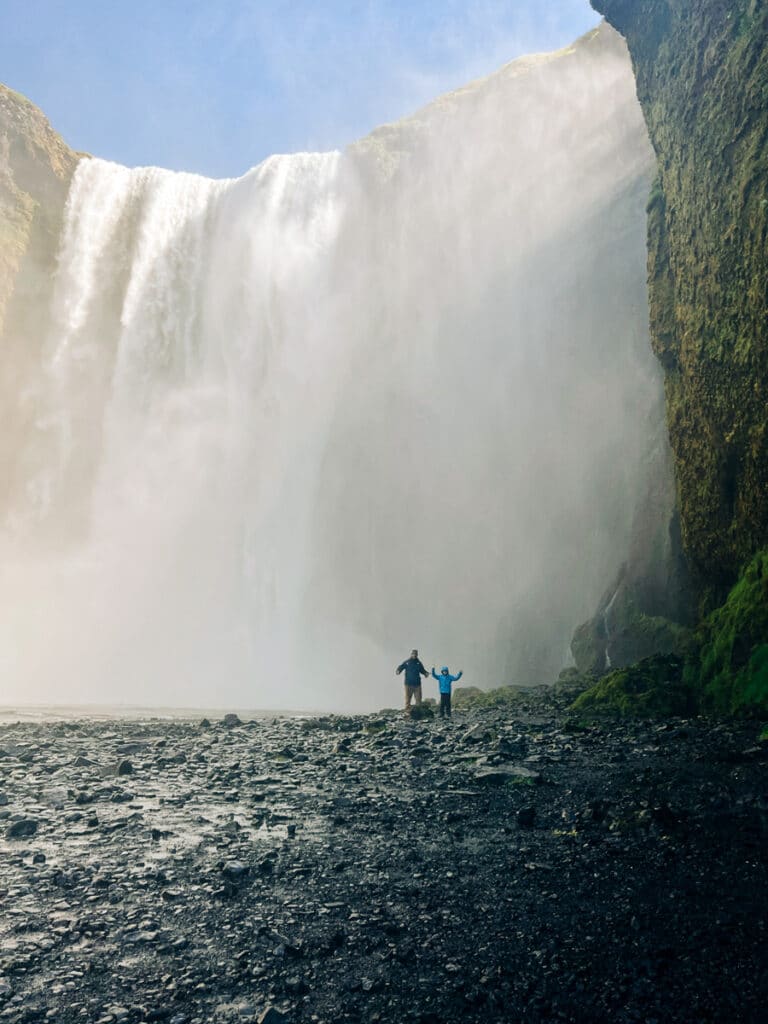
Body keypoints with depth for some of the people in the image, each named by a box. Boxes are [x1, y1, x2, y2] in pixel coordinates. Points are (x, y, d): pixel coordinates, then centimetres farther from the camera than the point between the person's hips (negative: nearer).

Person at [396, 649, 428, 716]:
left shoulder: (419, 663, 13)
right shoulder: (406, 662, 4)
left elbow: (422, 670, 17)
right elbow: (400, 667, -3)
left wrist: (426, 673, -4)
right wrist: (397, 671, -25)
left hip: (417, 683, 3)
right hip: (408, 683, -3)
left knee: (418, 698, 0)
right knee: (408, 698, -3)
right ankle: (407, 711, 1)